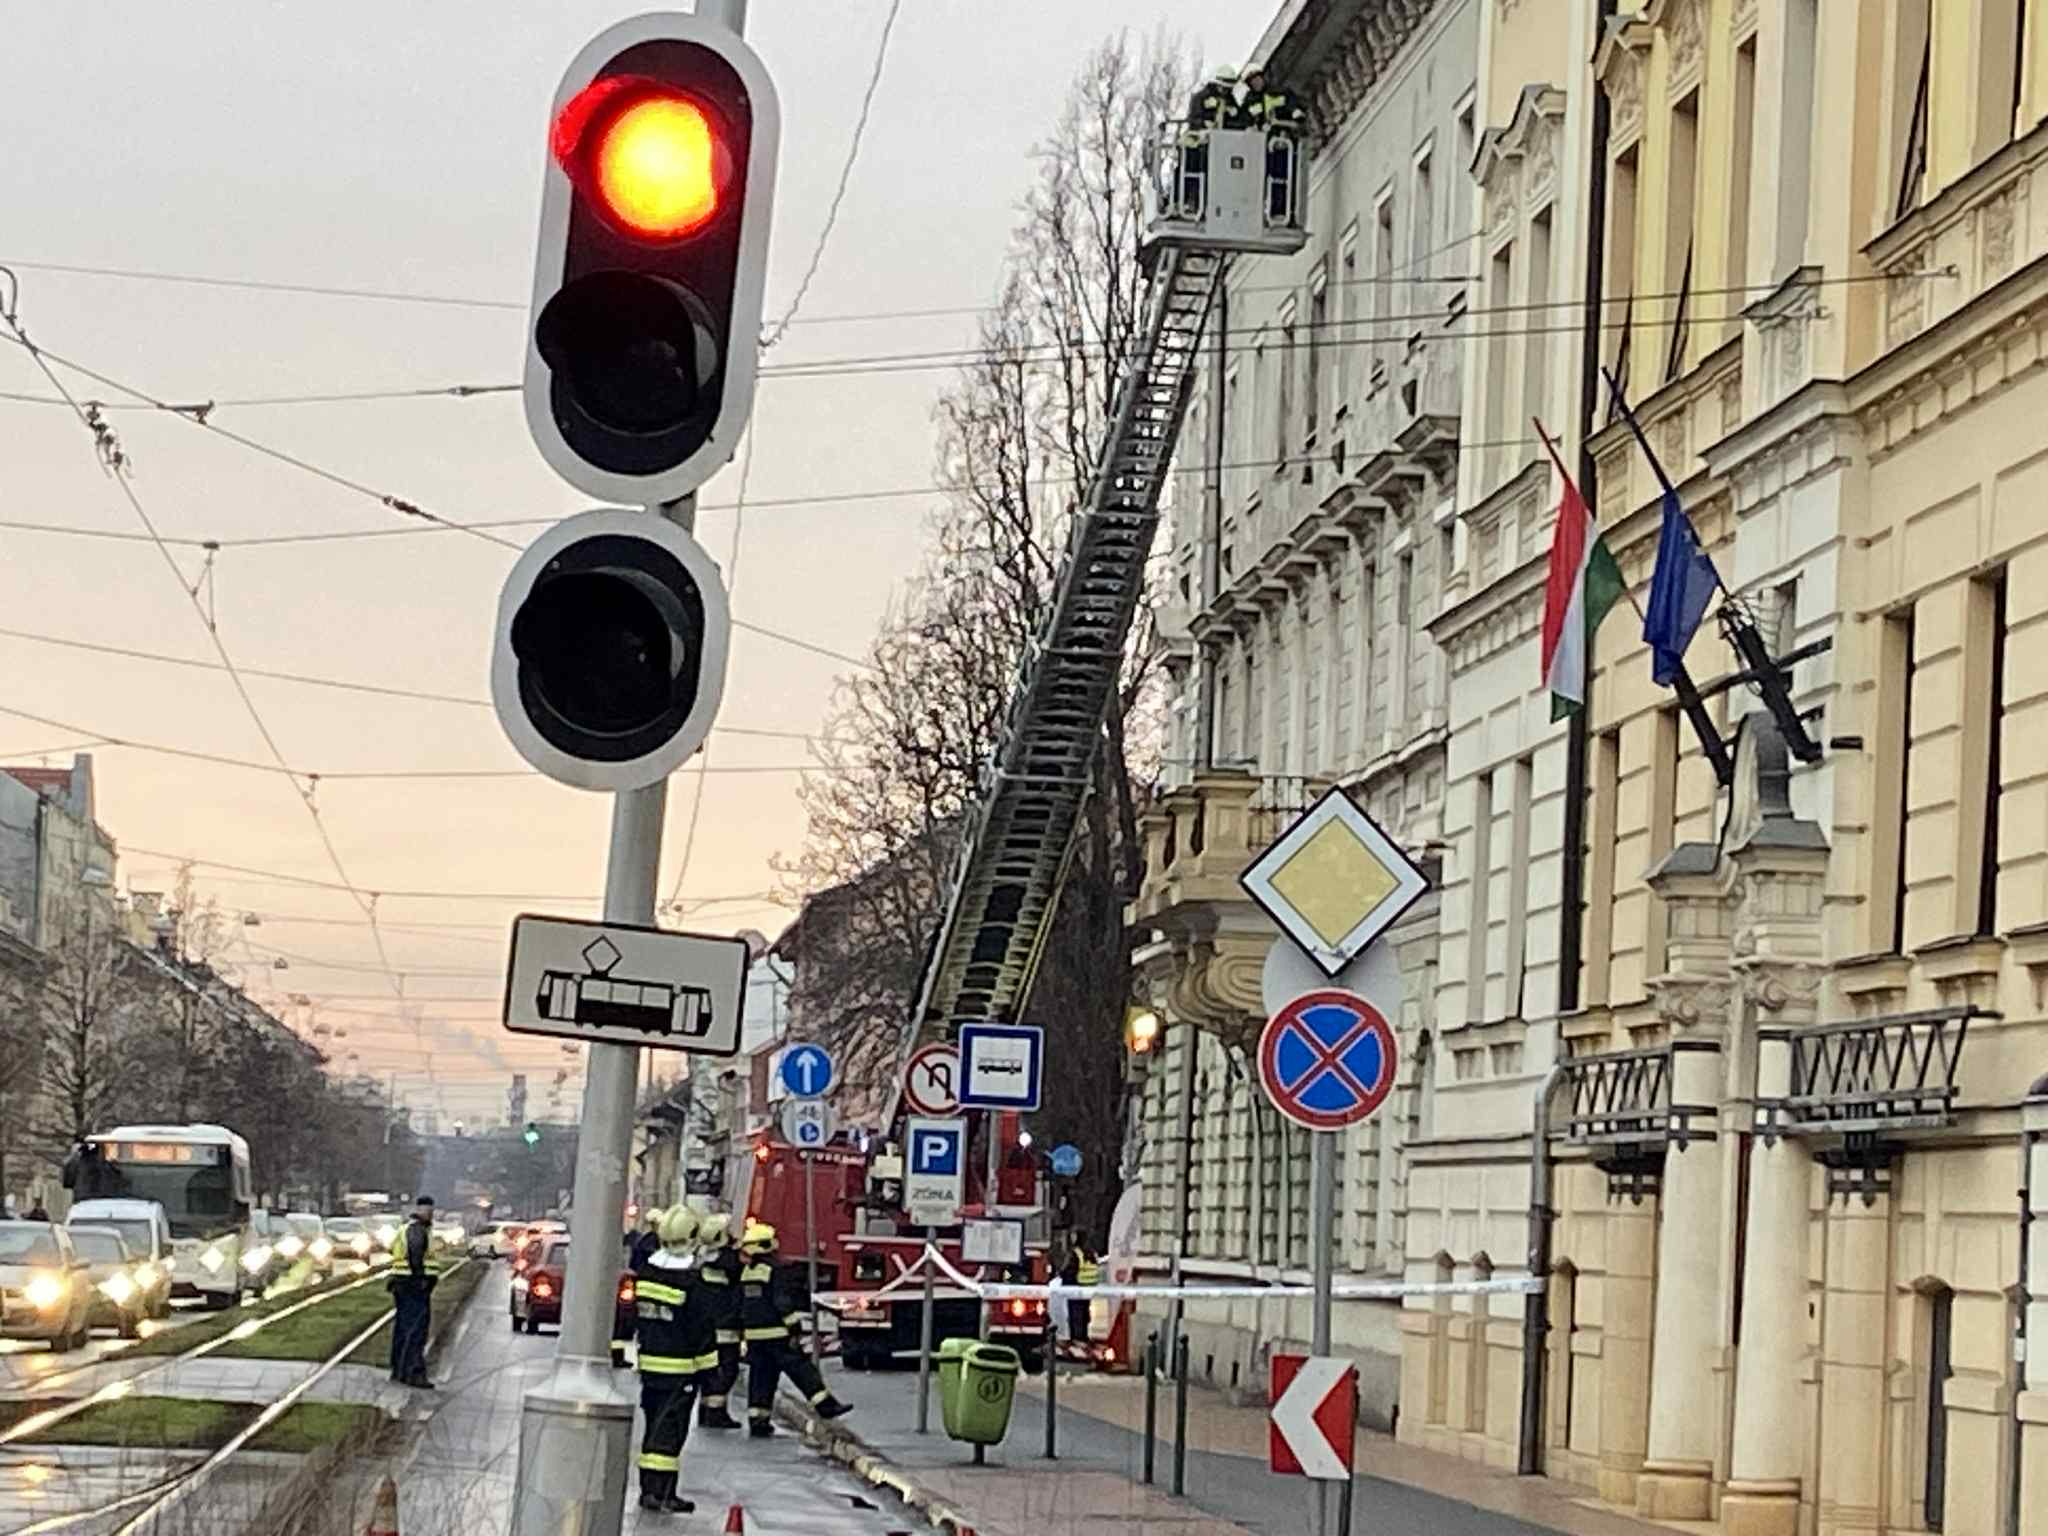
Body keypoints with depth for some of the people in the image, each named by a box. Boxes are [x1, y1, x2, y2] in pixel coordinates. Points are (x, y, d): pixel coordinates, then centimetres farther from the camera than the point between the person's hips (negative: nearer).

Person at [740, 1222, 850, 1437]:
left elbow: (742, 1306, 20)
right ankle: (825, 1405, -8)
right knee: (800, 1368, -5)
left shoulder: (746, 1271, 13)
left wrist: (743, 1335, 27)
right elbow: (784, 1302, -19)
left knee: (760, 1375, 9)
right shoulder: (777, 1270, -13)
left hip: (753, 1335, 7)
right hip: (776, 1333, -7)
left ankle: (757, 1421, 7)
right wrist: (794, 1328, -16)